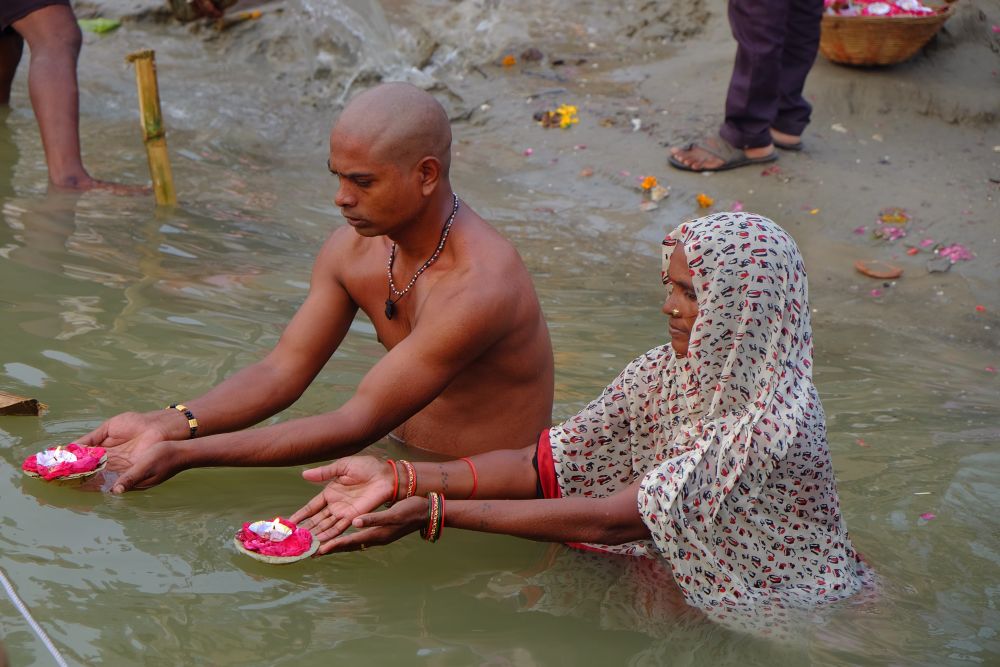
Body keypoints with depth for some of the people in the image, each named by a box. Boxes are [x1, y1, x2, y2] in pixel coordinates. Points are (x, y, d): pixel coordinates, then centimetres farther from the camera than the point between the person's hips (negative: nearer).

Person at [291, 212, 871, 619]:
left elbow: (611, 520, -31)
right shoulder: (667, 374, -6)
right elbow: (542, 465, -12)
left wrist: (436, 514, -33)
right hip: (698, 595, 6)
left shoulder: (777, 421, -29)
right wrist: (399, 479, -24)